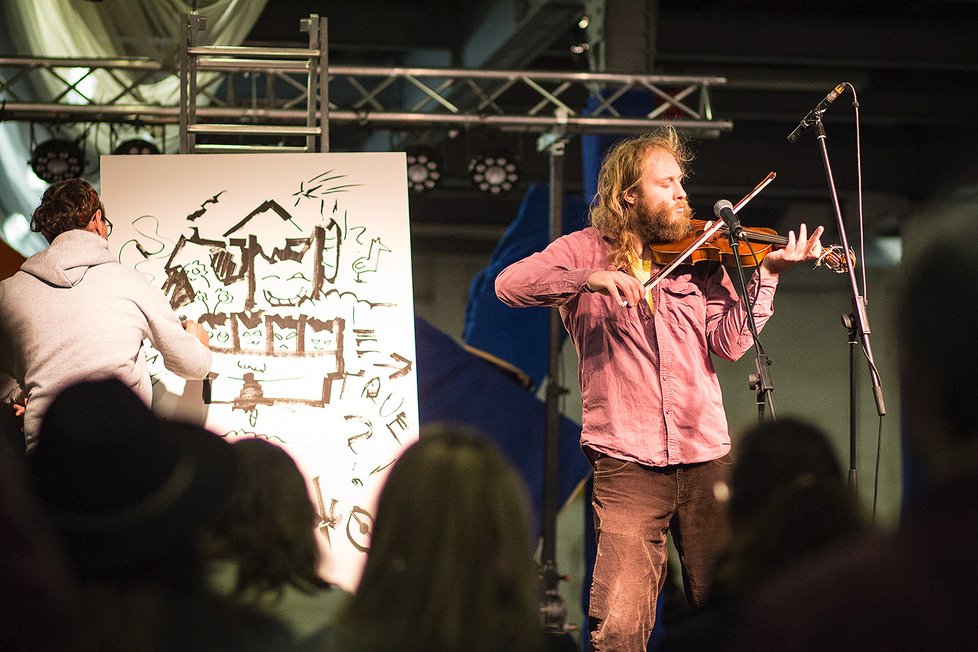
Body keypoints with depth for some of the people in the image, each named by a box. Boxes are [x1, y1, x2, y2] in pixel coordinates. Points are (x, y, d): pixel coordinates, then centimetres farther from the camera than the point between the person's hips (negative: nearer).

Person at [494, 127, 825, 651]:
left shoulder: (700, 257, 11)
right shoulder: (586, 250, 5)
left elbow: (728, 342, 0)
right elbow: (509, 284, -10)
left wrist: (767, 274, -11)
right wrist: (589, 278, -24)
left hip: (707, 458, 3)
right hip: (627, 466, -3)